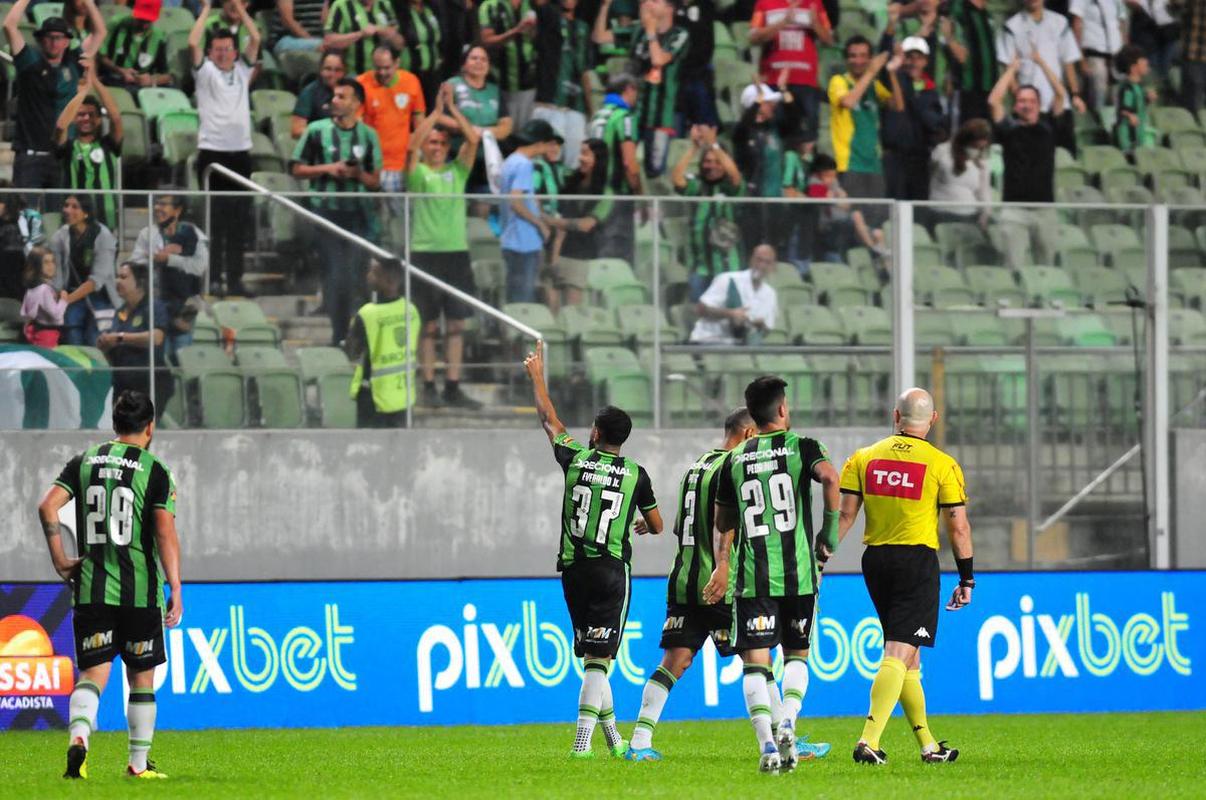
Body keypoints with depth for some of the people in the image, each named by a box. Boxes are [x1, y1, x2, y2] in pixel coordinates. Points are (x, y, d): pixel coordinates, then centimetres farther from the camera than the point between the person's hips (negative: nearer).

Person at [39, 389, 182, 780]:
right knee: (142, 678, 11)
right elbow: (165, 533, -10)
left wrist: (60, 561, 4)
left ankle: (78, 737, -28)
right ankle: (139, 764, 15)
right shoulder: (154, 471, -3)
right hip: (140, 590, -2)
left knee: (92, 674, -1)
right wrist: (176, 590, -8)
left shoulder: (84, 462, 7)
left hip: (91, 588, 2)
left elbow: (48, 507, -3)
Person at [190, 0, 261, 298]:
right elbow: (193, 43, -8)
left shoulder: (242, 72, 14)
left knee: (238, 219, 4)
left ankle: (235, 278, 8)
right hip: (212, 152, -3)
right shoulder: (205, 72, 5)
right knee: (214, 218, -3)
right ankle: (212, 277, 0)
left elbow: (255, 39, 8)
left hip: (240, 152, 4)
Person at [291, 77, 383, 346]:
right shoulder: (317, 131, 2)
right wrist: (327, 169, -10)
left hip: (357, 213, 2)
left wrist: (357, 174, -11)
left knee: (354, 276, 1)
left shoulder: (368, 136, 7)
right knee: (335, 276, -7)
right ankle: (339, 336, -2)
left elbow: (375, 182, 11)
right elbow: (297, 169, 4)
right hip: (326, 210, -2)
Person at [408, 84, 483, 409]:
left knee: (456, 324, 3)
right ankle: (428, 387, 4)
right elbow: (414, 142, -13)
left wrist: (452, 108, -4)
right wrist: (437, 111, -11)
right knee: (429, 324, -1)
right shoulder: (418, 173, 3)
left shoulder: (457, 171, 11)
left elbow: (473, 139, 1)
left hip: (456, 252, 4)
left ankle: (453, 388, 6)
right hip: (425, 252, -4)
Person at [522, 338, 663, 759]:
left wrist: (536, 376, 33)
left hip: (574, 568, 2)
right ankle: (582, 740, -16)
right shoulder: (636, 474, -1)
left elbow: (549, 420, 18)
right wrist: (640, 526, 35)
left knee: (591, 656, 12)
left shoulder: (576, 459, 1)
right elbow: (657, 526, 10)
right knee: (599, 657, -6)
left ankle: (614, 740, 17)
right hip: (612, 569, -2)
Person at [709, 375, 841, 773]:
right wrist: (830, 527, -7)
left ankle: (767, 745, -14)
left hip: (752, 576, 1)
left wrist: (722, 566, 34)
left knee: (755, 661, 1)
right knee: (797, 653, 17)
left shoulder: (735, 459, 9)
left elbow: (723, 522, 18)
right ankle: (787, 724, -5)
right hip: (798, 572, 0)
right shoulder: (802, 447, 1)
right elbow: (829, 478, -20)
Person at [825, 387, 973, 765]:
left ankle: (928, 745, 20)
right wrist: (966, 579, 5)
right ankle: (869, 741, -21)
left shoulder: (863, 459, 5)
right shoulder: (942, 465, -4)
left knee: (907, 659, 15)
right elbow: (958, 526, -3)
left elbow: (844, 514, -1)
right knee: (898, 656, -8)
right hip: (918, 560, -4)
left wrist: (822, 555, 4)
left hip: (875, 560, 4)